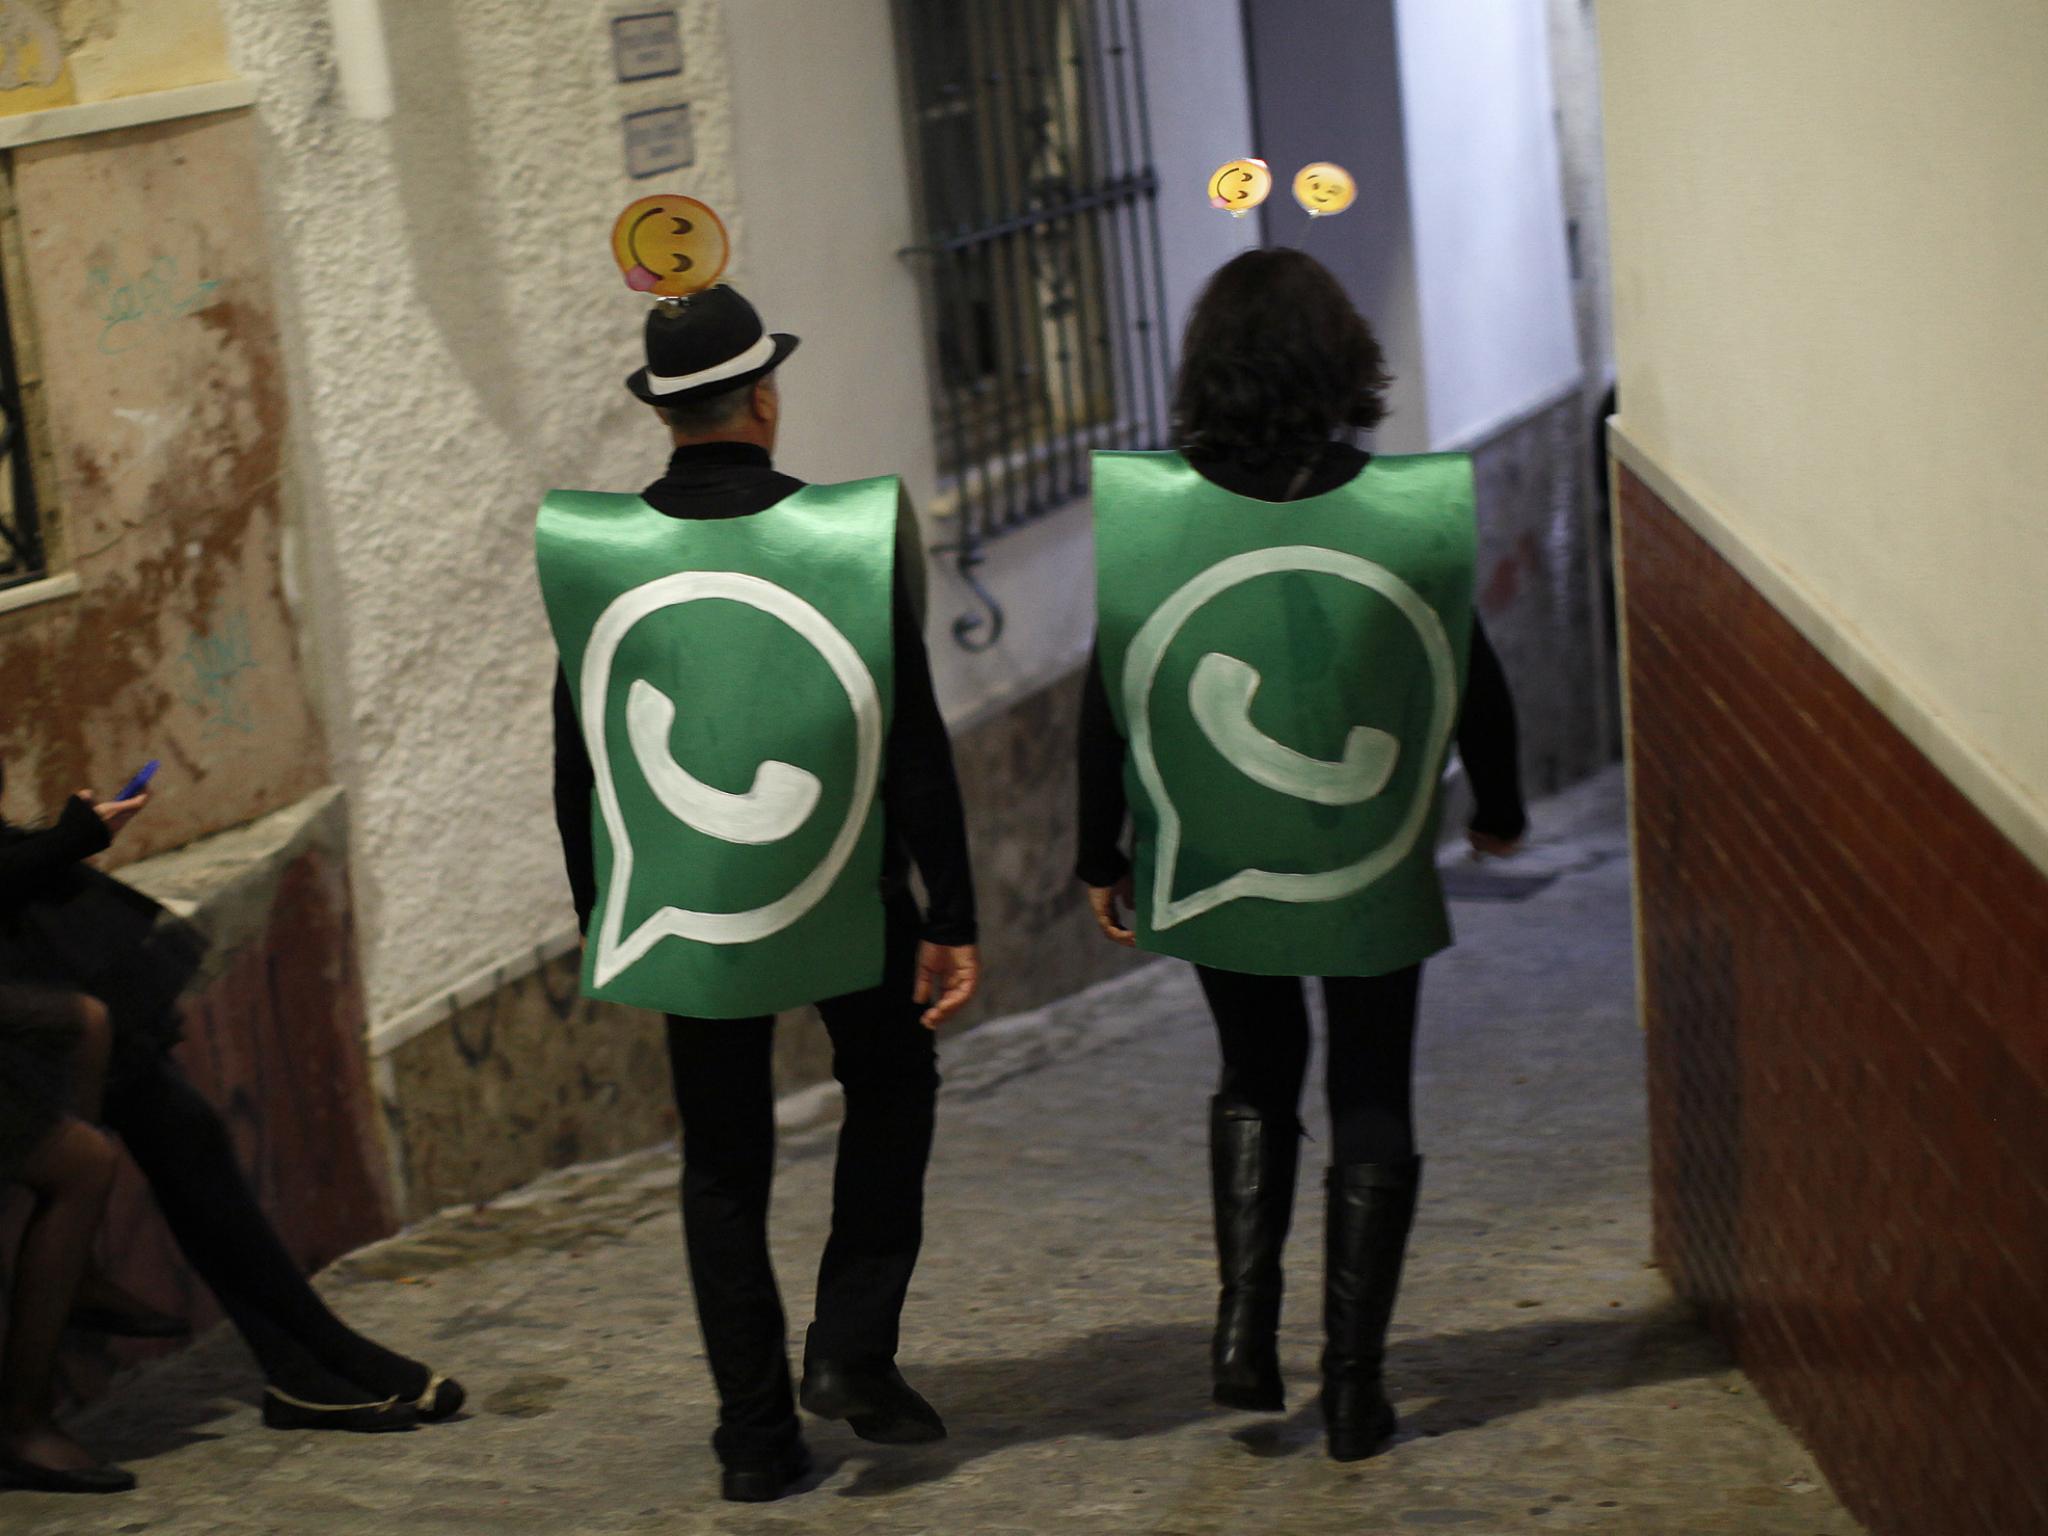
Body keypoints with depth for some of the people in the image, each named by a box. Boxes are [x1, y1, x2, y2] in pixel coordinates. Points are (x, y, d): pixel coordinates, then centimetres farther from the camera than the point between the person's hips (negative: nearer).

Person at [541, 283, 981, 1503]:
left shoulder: (596, 551, -7)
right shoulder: (854, 535, -14)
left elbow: (578, 761, 1)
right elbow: (917, 750, -11)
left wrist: (601, 914, 14)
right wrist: (952, 922, -3)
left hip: (681, 912, 2)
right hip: (843, 905, -2)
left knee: (724, 1162, 12)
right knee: (890, 1090, 22)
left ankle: (756, 1435, 15)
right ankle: (854, 1349, 12)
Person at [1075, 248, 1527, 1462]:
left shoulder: (1149, 509, -10)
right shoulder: (1408, 508, -10)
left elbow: (1108, 698, -4)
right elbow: (1475, 680, 0)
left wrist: (1100, 858, 8)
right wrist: (1501, 809, 19)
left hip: (1213, 873, 1)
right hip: (1375, 873, -1)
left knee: (1257, 1078, 22)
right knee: (1371, 1102, 11)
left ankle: (1246, 1320, 6)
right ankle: (1354, 1381, 10)